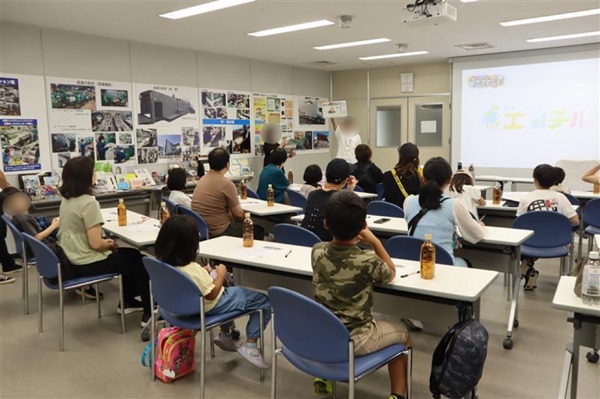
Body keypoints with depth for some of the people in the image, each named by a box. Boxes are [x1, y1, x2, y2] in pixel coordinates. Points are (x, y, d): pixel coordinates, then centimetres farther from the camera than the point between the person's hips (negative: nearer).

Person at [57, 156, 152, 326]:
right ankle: (149, 313, 14)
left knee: (132, 255, 23)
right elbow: (95, 244, -26)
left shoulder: (66, 199, 5)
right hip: (87, 263, -9)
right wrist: (109, 244, -4)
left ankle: (127, 302, 33)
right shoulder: (88, 203, -24)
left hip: (72, 259, 9)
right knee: (139, 261, 7)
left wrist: (106, 243, 9)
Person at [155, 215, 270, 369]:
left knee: (229, 289, 37)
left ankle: (225, 334, 35)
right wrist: (220, 274, -11)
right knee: (264, 301, 0)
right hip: (211, 306, -9)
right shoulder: (193, 269, -34)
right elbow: (212, 294, -23)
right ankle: (250, 346, 1)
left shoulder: (165, 263, -9)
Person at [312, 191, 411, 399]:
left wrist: (351, 241, 5)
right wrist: (375, 241, -3)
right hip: (354, 340, -4)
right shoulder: (368, 260, -23)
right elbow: (391, 274, 0)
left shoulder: (317, 251, -11)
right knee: (402, 334, 20)